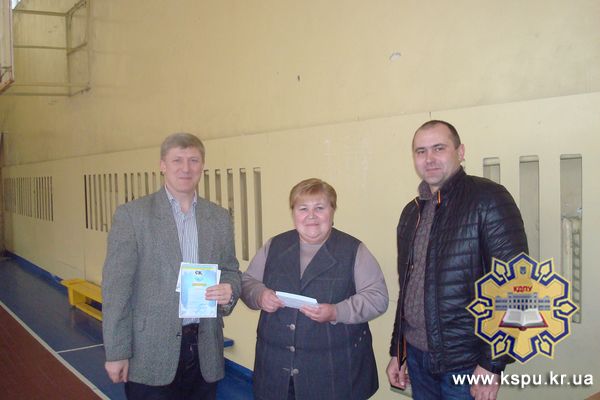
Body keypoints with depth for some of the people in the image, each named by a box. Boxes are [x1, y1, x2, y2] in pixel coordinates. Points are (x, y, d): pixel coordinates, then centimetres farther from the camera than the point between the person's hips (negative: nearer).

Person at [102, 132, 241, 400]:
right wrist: (116, 352, -10)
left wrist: (229, 291, -11)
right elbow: (116, 287, -8)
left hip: (205, 351, 4)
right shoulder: (131, 214, -6)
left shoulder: (219, 217, 6)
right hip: (150, 351, -3)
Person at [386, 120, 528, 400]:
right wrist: (397, 352, 15)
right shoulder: (411, 213, 8)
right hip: (416, 355, 6)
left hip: (466, 362, -5)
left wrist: (492, 363, -17)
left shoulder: (488, 199, -11)